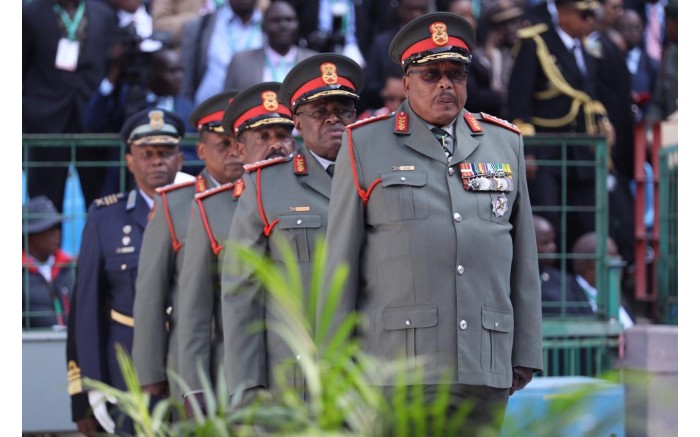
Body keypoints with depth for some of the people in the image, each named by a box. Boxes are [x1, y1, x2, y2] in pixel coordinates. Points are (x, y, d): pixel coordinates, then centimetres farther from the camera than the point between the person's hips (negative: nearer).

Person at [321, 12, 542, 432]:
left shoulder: (505, 143, 14)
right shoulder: (366, 145, 6)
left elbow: (524, 258, 14)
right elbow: (340, 260, 4)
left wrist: (526, 352, 10)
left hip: (486, 368, 3)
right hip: (399, 368, -3)